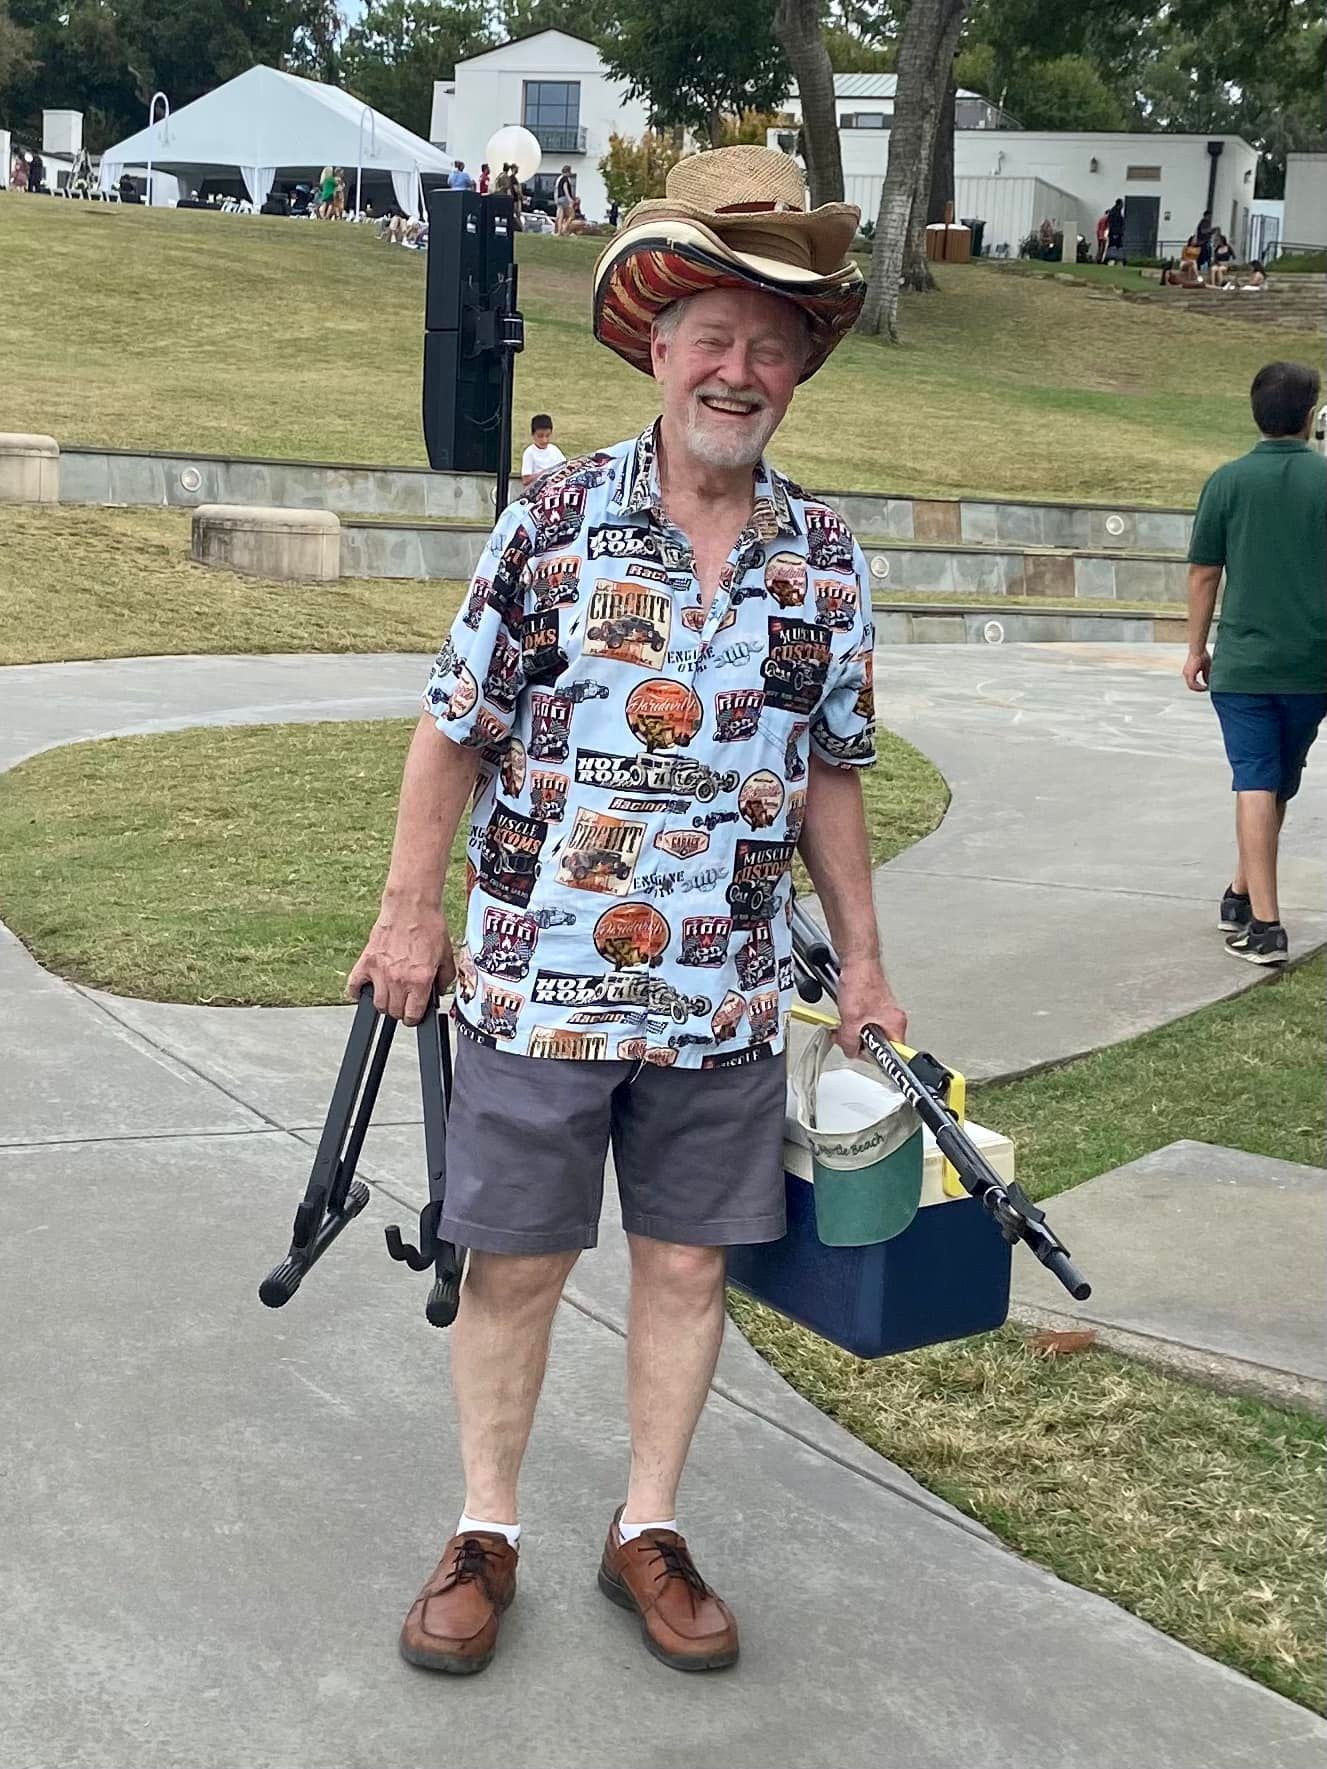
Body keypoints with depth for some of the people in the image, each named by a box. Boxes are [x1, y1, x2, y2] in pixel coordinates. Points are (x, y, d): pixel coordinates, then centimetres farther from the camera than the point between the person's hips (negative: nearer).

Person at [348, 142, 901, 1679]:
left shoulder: (827, 558, 2)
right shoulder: (556, 520, -6)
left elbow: (828, 774, 10)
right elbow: (456, 728, -1)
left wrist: (861, 964, 11)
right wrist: (408, 913, -2)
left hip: (727, 993, 3)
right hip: (538, 979, -2)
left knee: (686, 1263, 12)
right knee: (513, 1263, 8)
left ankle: (647, 1532, 30)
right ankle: (485, 1533, 27)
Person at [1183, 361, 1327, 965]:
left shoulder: (1229, 480, -4)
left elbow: (1203, 574, 0)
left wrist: (1196, 648, 11)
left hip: (1243, 660, -1)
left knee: (1255, 785, -3)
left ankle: (1264, 925, -10)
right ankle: (1242, 895, 32)